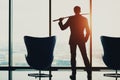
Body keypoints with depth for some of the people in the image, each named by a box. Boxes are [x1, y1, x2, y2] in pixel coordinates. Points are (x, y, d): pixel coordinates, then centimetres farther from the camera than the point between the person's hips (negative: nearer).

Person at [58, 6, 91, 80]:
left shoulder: (71, 19, -6)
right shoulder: (84, 19, -1)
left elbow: (63, 28, -3)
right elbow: (88, 31, 1)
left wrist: (60, 21, 15)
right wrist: (85, 39, 14)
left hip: (73, 40, -1)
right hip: (81, 40, 1)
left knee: (73, 57, 6)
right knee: (85, 56, 9)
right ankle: (89, 73, 6)